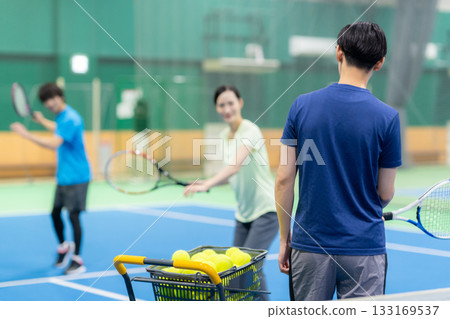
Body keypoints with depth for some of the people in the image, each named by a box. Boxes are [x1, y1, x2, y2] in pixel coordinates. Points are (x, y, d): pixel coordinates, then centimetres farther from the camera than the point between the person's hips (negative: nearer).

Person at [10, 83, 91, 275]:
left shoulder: (70, 119, -20)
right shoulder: (61, 117, 9)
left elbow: (54, 144, -33)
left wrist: (26, 134, -33)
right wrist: (42, 121, 38)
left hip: (76, 177, -9)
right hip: (63, 177, 9)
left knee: (73, 215, -5)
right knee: (55, 212, 12)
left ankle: (77, 260, 3)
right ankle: (64, 247, 33)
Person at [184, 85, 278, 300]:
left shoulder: (250, 131, -15)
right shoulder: (224, 136, 9)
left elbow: (236, 165, -31)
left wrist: (207, 184, -43)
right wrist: (206, 183, 2)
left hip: (265, 211, -8)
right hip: (243, 213, 8)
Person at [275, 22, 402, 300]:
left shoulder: (302, 106, -3)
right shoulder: (387, 117, -8)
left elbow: (284, 179, -2)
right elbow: (385, 194, -2)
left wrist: (284, 238, 8)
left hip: (309, 245, 2)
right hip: (364, 246, -2)